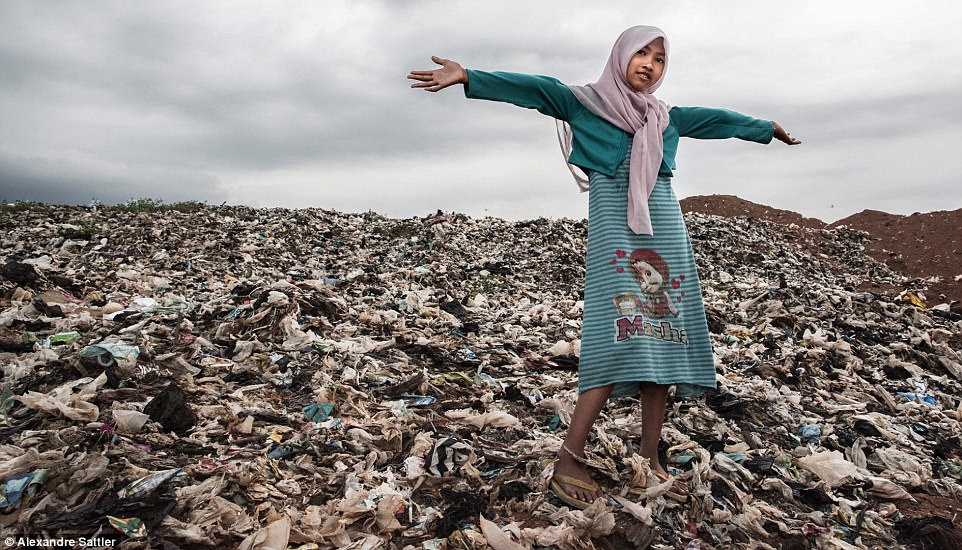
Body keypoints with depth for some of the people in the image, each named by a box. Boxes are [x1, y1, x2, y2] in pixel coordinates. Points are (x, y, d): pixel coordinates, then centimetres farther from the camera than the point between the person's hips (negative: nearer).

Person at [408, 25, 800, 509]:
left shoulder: (667, 117, 20)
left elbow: (717, 119, 33)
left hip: (666, 231, 6)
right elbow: (532, 89, -5)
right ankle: (568, 461, -12)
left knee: (663, 341, 0)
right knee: (619, 340, -17)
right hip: (614, 231, -6)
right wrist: (468, 77, -17)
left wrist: (767, 128, 47)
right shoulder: (585, 103, 7)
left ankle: (649, 459, 8)